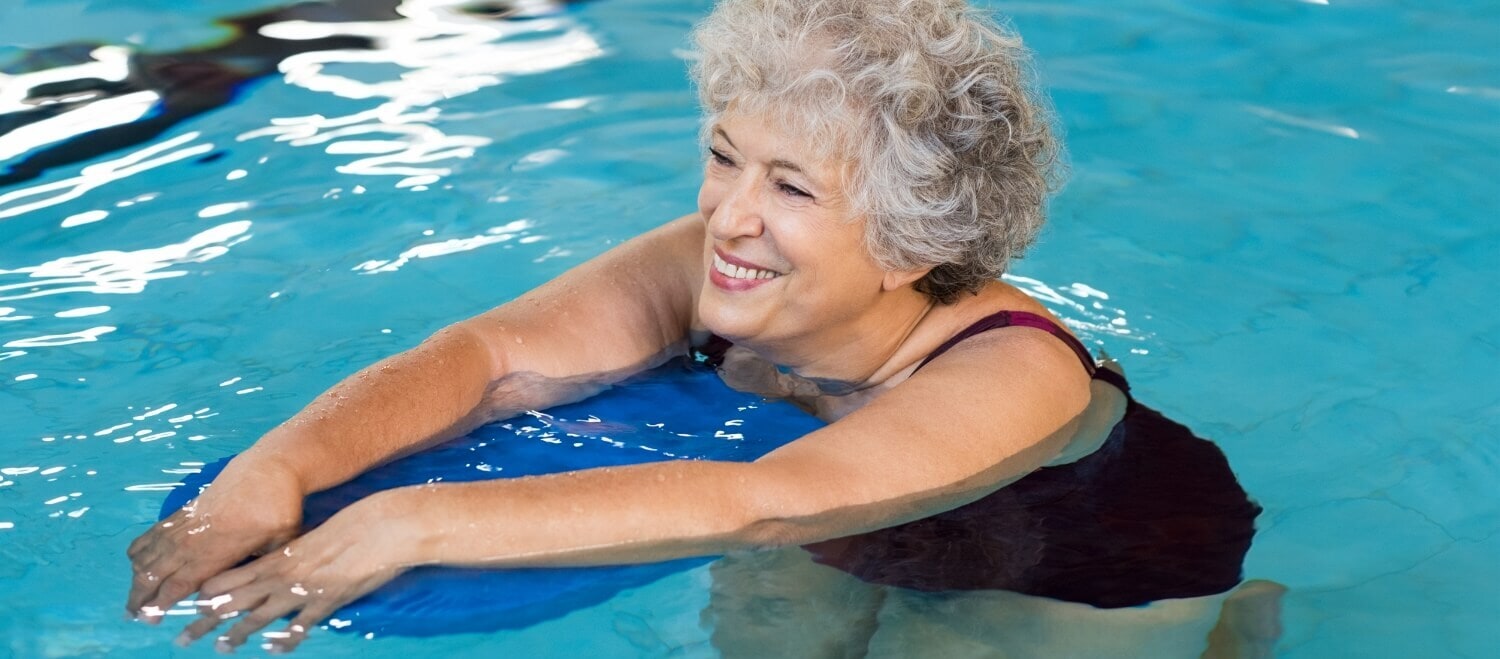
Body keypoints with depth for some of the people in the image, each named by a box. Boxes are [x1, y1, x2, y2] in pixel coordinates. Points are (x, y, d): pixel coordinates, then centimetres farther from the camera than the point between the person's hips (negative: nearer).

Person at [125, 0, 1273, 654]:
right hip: (847, 549, 6)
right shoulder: (712, 271, -25)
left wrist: (418, 524, -59)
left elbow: (755, 507, -54)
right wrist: (275, 472, -51)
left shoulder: (1015, 374, -41)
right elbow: (492, 355, -33)